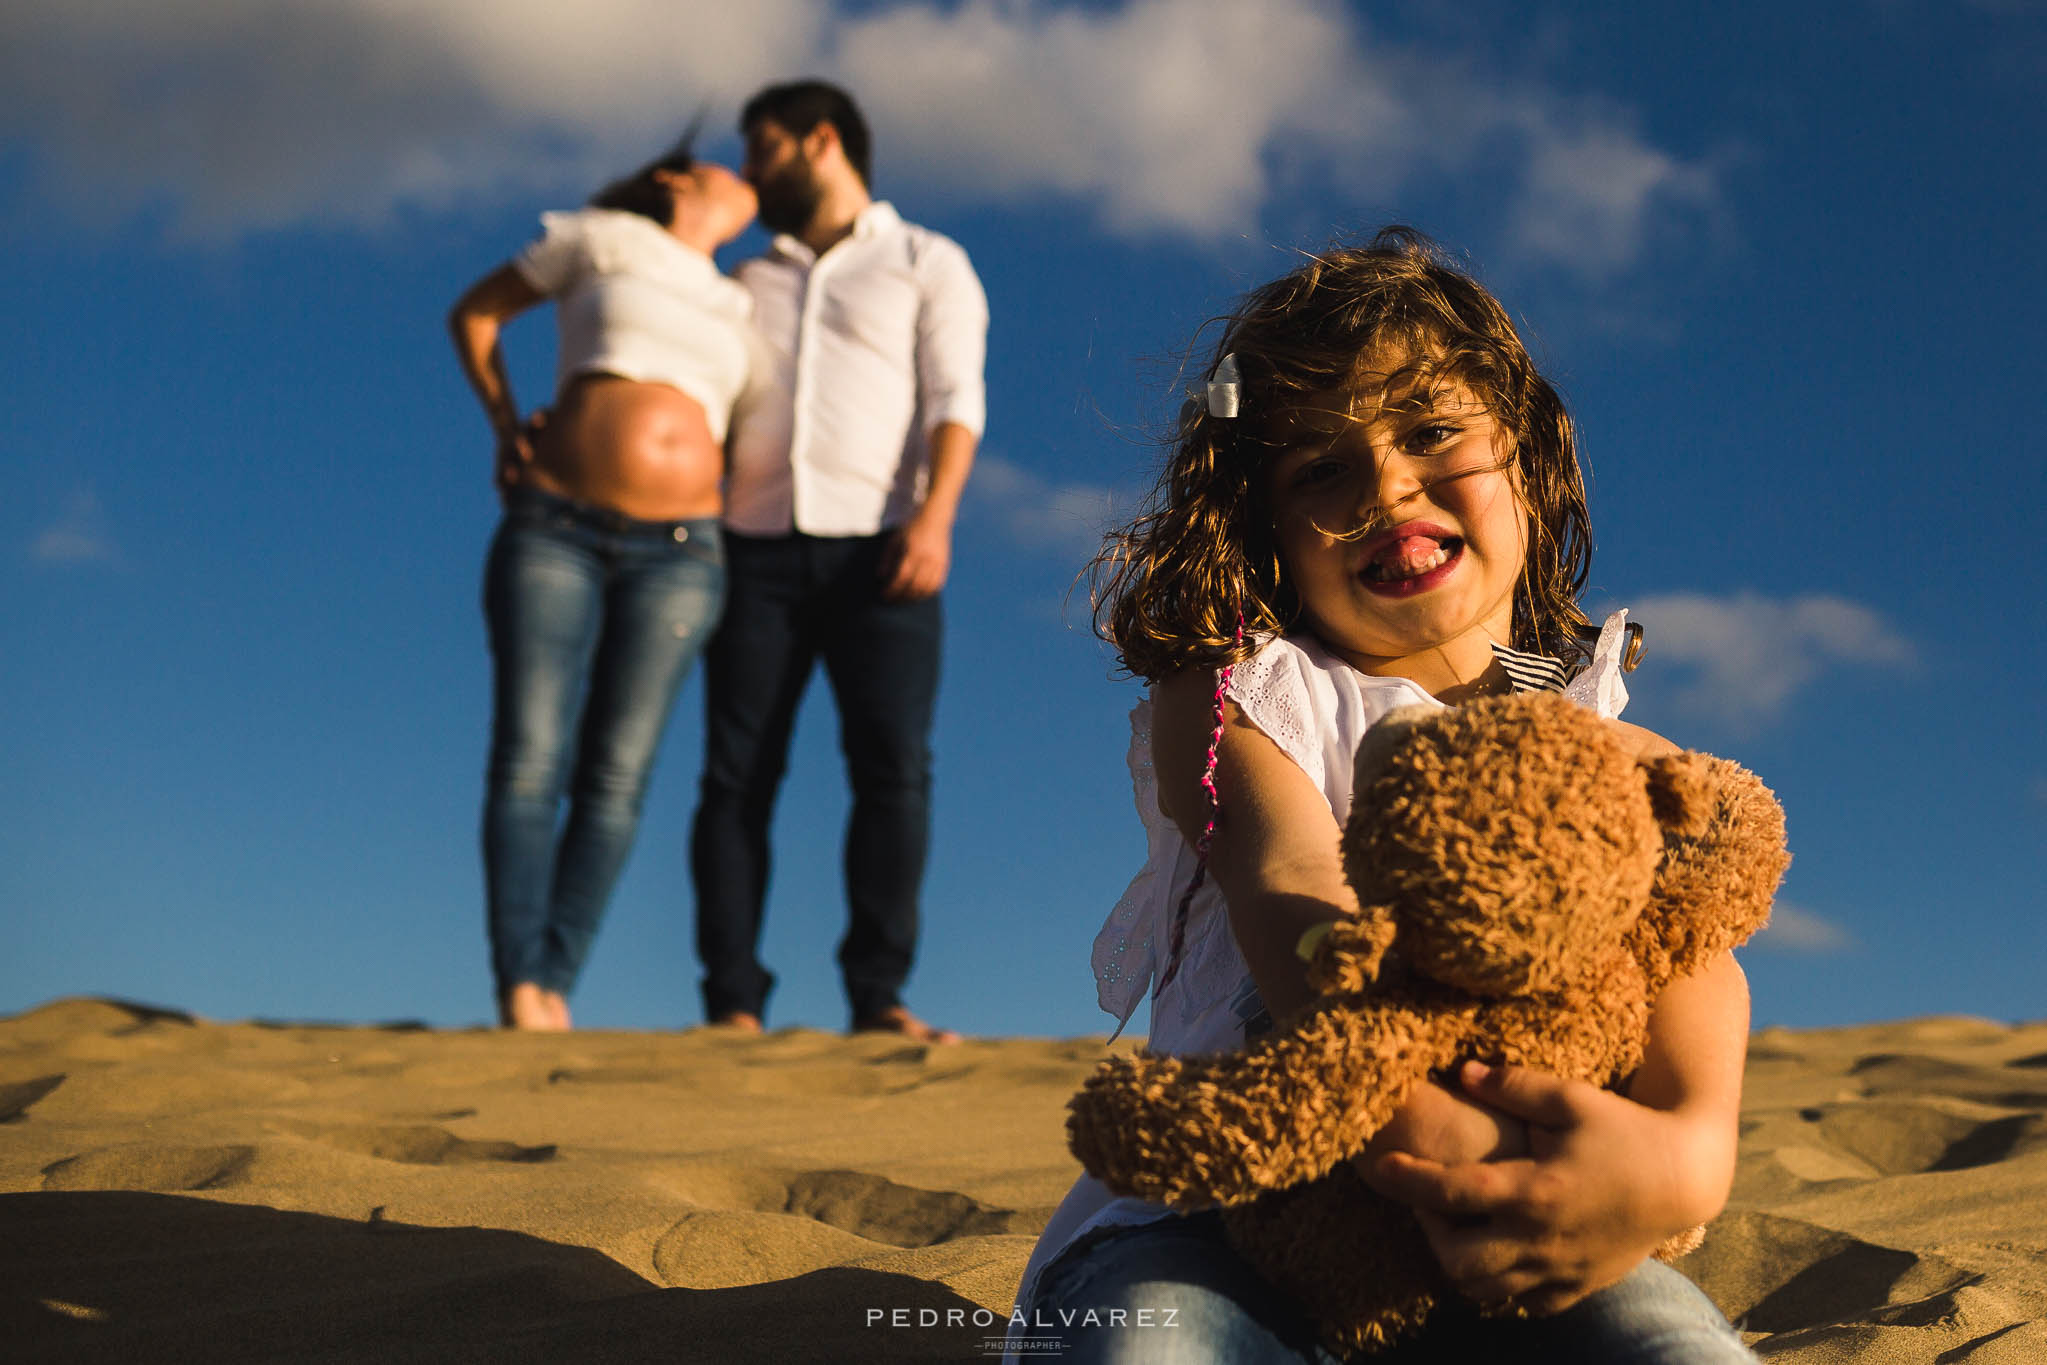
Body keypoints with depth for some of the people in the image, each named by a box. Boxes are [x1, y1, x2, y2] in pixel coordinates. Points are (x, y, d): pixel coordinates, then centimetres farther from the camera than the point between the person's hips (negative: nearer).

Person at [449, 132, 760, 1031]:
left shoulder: (741, 316, 22)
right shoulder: (604, 238, 11)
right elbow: (473, 312, 19)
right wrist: (506, 426, 8)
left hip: (676, 553, 3)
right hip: (552, 528, -3)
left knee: (616, 777, -8)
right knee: (529, 760, -13)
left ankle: (553, 989, -6)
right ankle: (518, 986, -15)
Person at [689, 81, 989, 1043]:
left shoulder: (928, 266, 14)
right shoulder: (746, 287, 26)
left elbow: (955, 402, 0)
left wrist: (935, 514, -16)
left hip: (878, 551, -3)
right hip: (758, 551, 3)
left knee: (894, 768, -15)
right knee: (737, 775, -7)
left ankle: (879, 995, -11)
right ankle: (733, 1005, -7)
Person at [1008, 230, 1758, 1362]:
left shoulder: (1615, 756, 14)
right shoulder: (1233, 701, 6)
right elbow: (1297, 906, -14)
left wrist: (1693, 1143, -33)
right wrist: (1444, 1148, -35)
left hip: (1509, 1243, 3)